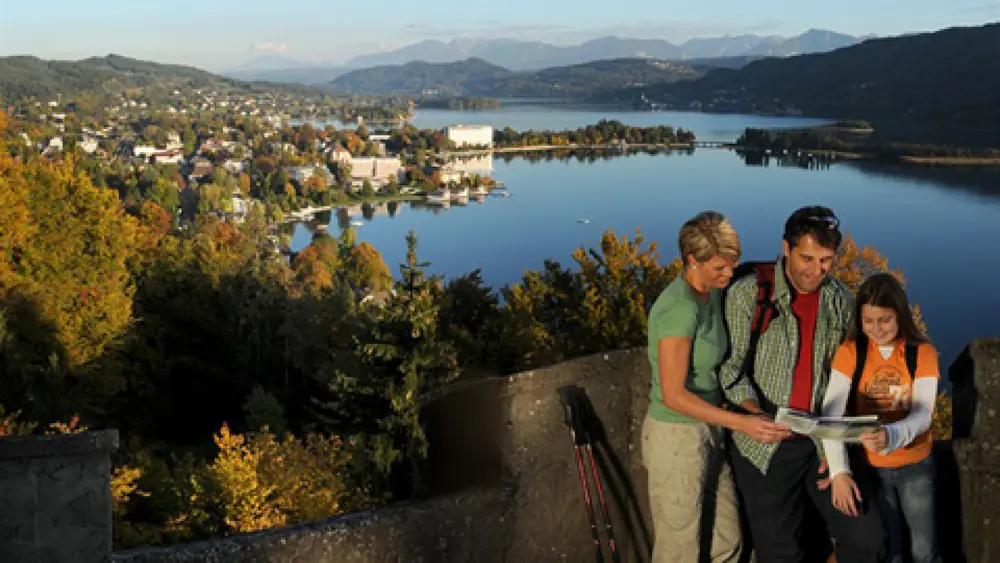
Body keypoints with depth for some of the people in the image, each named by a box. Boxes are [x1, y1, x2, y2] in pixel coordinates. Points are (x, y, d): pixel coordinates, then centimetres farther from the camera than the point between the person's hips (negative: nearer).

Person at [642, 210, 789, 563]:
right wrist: (740, 423, -26)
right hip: (677, 437, -8)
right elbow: (674, 394, -25)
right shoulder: (680, 308, -24)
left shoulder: (712, 294, 3)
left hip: (708, 430, 8)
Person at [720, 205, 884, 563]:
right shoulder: (747, 294, -9)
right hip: (765, 444, -3)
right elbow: (731, 364, -9)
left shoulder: (841, 301, 4)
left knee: (863, 533, 1)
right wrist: (755, 412, -25)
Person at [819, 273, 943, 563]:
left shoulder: (923, 353, -10)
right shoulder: (849, 352, -10)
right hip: (869, 468, 0)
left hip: (915, 466, 0)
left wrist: (891, 436, -41)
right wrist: (839, 471, -28)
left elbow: (923, 415, -20)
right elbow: (830, 413, -17)